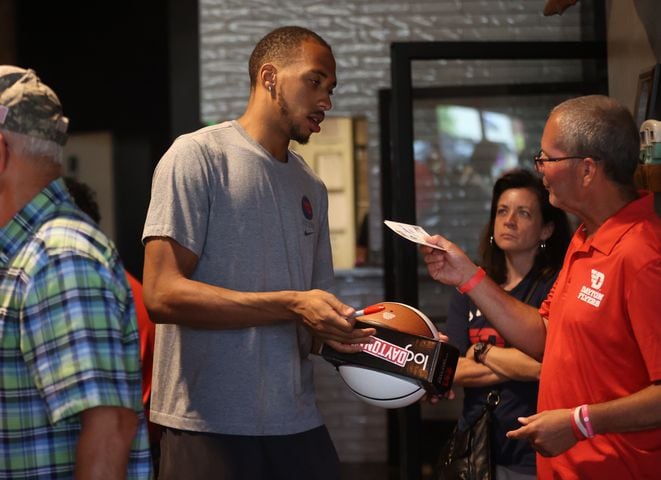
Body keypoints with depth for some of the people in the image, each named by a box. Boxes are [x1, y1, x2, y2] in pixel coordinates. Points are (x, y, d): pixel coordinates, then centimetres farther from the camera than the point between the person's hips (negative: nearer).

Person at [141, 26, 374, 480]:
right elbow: (162, 294, -16)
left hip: (298, 422, 6)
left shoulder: (311, 187, 17)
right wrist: (292, 305, -20)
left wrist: (354, 332, -6)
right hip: (209, 425, -6)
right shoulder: (199, 155, -6)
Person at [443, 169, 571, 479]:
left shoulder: (556, 286, -10)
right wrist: (519, 365, -13)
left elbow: (545, 364, -20)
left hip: (535, 454, -4)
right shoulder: (468, 290, 7)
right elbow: (453, 371, -2)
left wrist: (481, 352, -5)